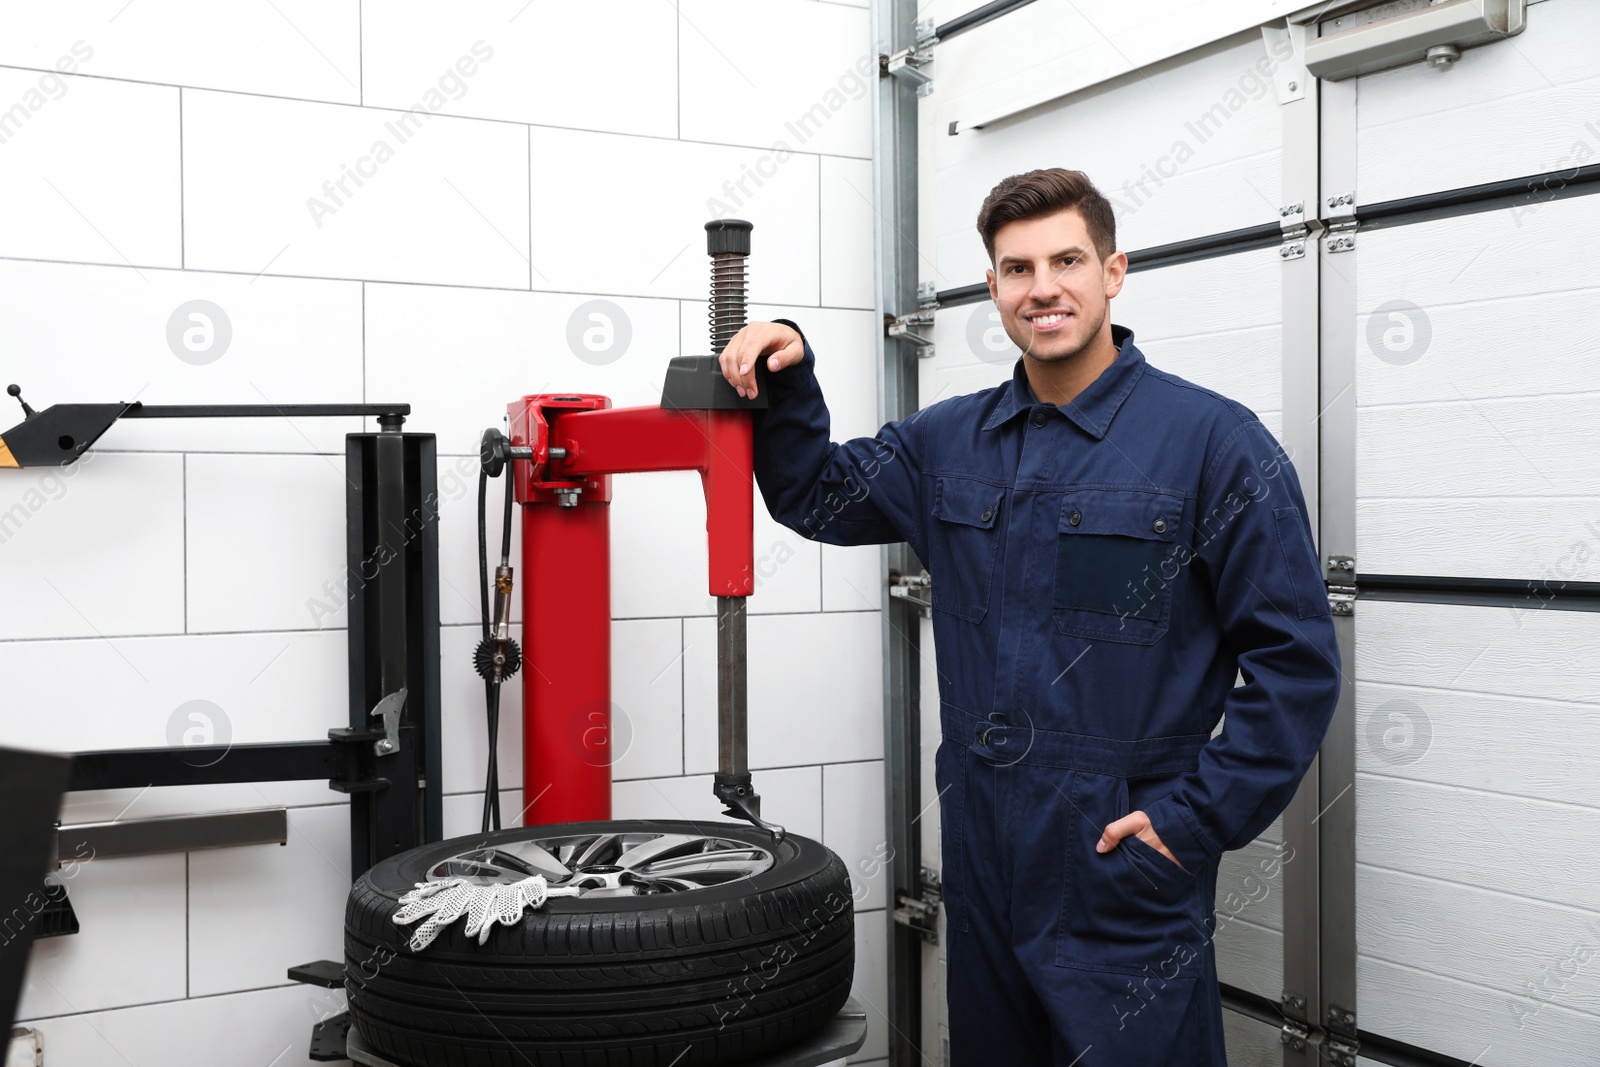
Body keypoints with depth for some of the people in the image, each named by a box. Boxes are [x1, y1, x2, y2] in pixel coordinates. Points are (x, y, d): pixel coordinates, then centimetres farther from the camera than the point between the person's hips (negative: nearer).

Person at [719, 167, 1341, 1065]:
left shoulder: (1216, 441, -10)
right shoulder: (951, 441, 7)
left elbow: (1295, 661, -10)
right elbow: (817, 495, 19)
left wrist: (1194, 820, -14)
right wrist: (788, 382, 2)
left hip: (1126, 878, -5)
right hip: (981, 861, 5)